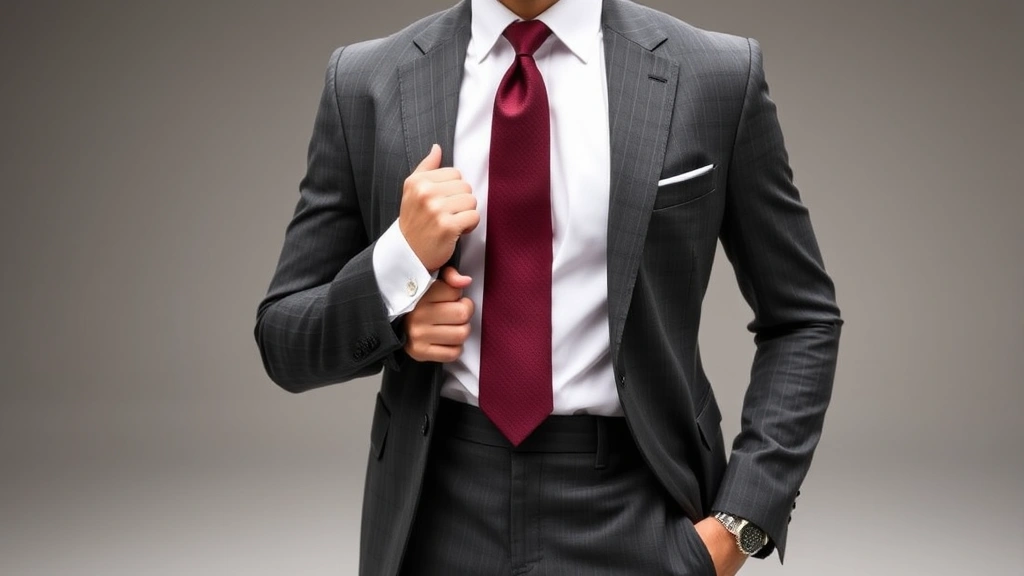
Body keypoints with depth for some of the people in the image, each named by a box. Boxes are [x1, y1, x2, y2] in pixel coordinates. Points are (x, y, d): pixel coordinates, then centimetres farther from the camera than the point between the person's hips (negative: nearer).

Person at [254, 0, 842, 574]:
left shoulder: (717, 76, -4)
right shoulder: (365, 84, -1)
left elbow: (804, 319, 2)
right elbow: (284, 341, 2)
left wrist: (739, 523, -8)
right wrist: (399, 264, -17)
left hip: (631, 517, -1)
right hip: (441, 516, 2)